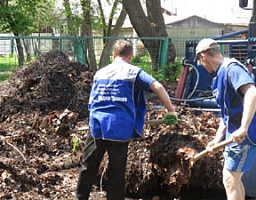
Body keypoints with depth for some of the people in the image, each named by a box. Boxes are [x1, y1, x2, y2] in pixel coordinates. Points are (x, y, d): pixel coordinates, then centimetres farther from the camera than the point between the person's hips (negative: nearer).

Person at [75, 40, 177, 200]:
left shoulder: (100, 73, 16)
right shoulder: (134, 72, 3)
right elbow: (158, 87, -10)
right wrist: (171, 110, -1)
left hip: (97, 125, 3)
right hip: (120, 128, -3)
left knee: (89, 166, 14)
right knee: (117, 171, 6)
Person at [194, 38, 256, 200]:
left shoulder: (232, 68, -16)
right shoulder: (221, 75, 16)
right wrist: (217, 139, 15)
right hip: (235, 134, 10)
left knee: (230, 178, -6)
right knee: (233, 177, 18)